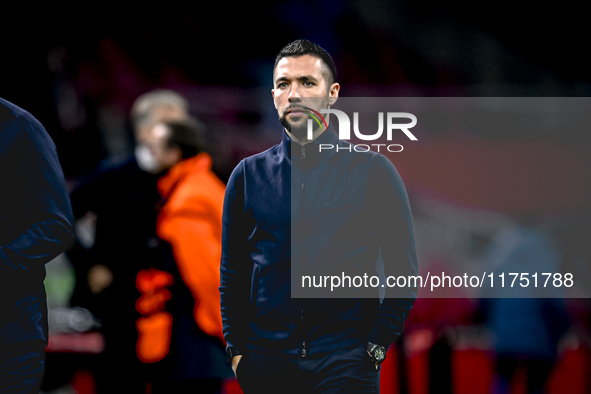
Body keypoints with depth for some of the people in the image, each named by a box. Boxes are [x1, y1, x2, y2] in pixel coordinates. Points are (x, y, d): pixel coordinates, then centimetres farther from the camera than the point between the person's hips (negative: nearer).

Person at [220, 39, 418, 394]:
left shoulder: (373, 171, 1)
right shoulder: (248, 175, 8)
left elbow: (403, 271, 2)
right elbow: (232, 273, 12)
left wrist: (375, 349, -6)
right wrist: (237, 350, 3)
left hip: (345, 365, -2)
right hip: (265, 363, 2)